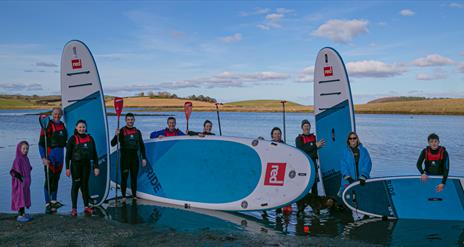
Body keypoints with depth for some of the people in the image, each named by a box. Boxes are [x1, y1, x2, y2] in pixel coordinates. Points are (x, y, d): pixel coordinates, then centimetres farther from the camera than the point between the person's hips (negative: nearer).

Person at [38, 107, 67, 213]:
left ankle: (54, 201, 24)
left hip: (60, 156, 7)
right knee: (49, 180, -5)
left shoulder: (62, 125, 11)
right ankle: (47, 204, -2)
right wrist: (43, 158, -18)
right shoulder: (47, 125, -9)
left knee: (56, 180, 14)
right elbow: (41, 143, -12)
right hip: (49, 157, -6)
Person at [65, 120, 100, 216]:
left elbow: (94, 153, 8)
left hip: (86, 164, 3)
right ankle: (74, 208, 4)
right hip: (76, 165, -3)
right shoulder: (73, 139, -4)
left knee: (85, 185, 9)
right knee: (76, 185, -1)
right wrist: (67, 168, -9)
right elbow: (68, 154, -4)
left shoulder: (90, 138, 6)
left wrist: (96, 167, 4)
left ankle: (86, 207, 14)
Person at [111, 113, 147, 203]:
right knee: (124, 177, 1)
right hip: (125, 157, -3)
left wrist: (144, 158, 7)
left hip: (135, 157, 3)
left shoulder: (137, 132, 8)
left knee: (134, 177, 8)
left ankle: (134, 196, 18)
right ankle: (123, 196, 8)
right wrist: (116, 135, -29)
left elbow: (142, 146, 13)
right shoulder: (121, 131, -3)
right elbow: (113, 144, -11)